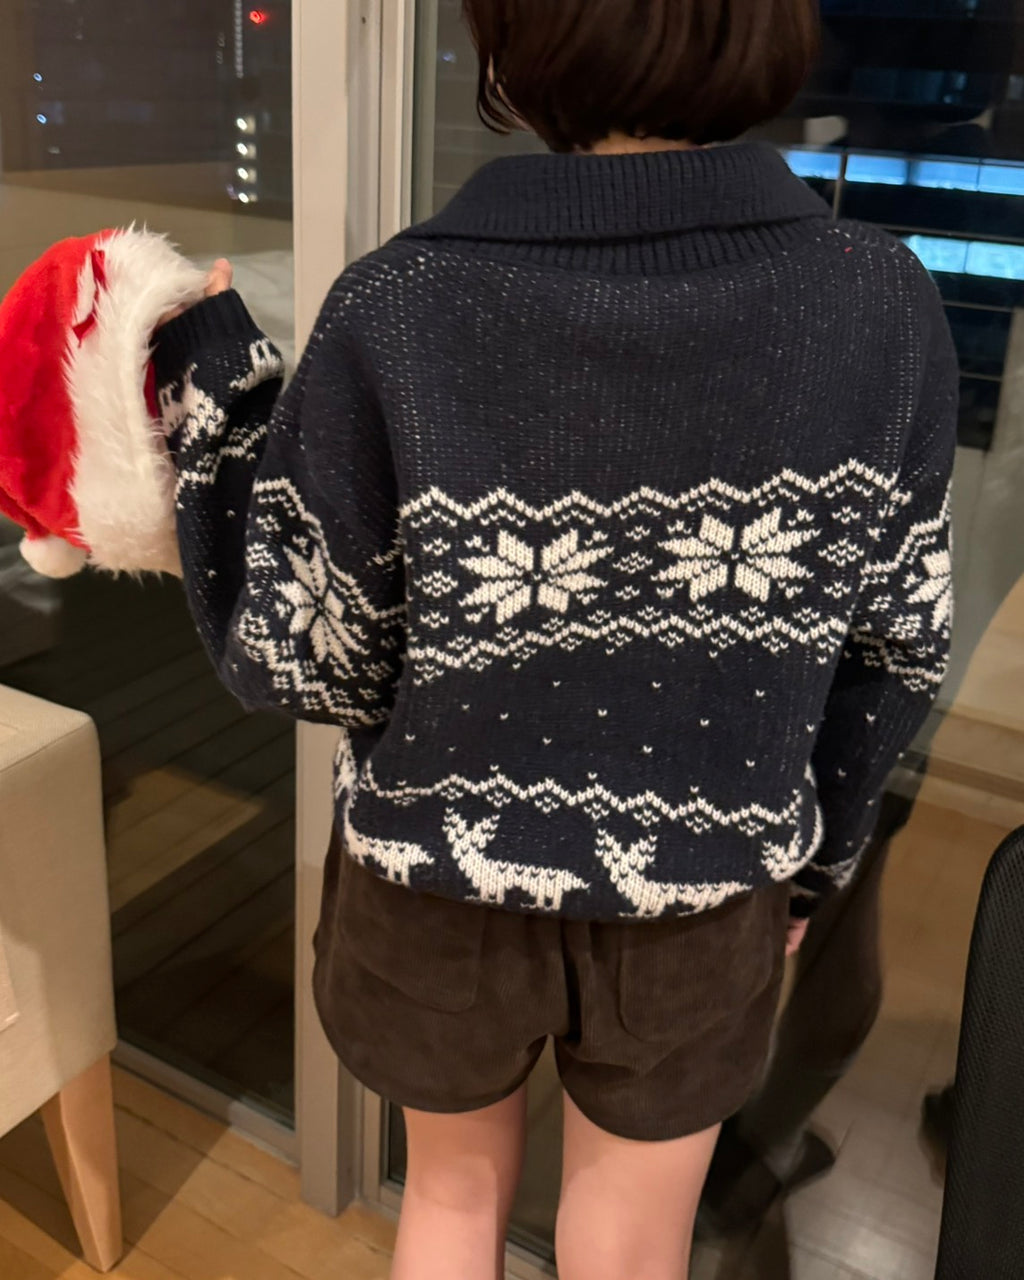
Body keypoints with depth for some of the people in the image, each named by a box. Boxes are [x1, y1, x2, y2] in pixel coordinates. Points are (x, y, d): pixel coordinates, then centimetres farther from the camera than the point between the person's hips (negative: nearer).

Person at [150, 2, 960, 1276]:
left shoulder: (399, 312, -22)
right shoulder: (885, 307, -15)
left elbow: (299, 662, -13)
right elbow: (892, 658, -5)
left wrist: (212, 398, -3)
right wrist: (805, 870, 11)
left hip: (443, 887, 0)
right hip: (700, 906, 1)